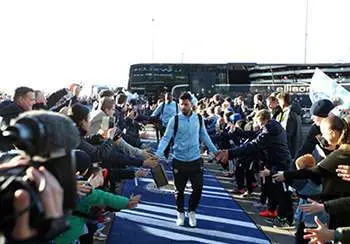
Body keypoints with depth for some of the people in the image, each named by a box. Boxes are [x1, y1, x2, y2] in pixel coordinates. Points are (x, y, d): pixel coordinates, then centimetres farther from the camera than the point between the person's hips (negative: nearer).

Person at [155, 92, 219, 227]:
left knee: (198, 188, 4)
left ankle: (192, 212, 29)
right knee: (179, 190, 11)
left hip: (195, 160, 2)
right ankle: (180, 213, 33)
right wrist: (157, 154, -24)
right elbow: (166, 138, -11)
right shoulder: (174, 120, -8)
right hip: (179, 161, -2)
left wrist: (215, 151, 11)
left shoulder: (199, 119, 0)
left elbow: (204, 136, 11)